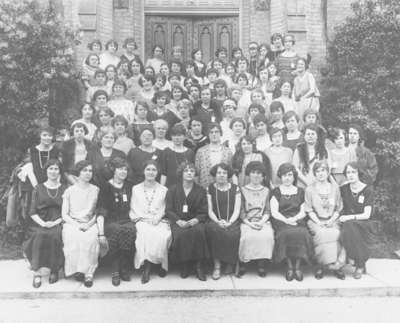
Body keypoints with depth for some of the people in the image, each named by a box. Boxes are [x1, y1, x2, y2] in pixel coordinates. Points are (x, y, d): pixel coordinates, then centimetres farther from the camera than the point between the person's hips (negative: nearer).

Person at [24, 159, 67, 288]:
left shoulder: (64, 189, 11)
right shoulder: (38, 188, 12)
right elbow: (33, 212, 5)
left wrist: (56, 222, -11)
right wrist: (43, 223, -12)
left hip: (58, 223, 0)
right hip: (40, 223, 1)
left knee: (55, 236, -32)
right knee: (38, 237, -31)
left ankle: (54, 271, -14)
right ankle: (36, 273, -22)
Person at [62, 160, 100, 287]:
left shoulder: (95, 190, 12)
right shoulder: (69, 191, 9)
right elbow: (64, 214, 6)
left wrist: (89, 224, -10)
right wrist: (77, 224, -11)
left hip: (89, 224, 0)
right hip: (72, 223, 0)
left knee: (91, 238, -33)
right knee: (73, 238, -34)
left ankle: (88, 273, -26)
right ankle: (77, 269, -20)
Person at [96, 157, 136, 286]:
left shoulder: (129, 186, 16)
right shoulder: (106, 187, 5)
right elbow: (101, 211, -3)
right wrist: (101, 232, -14)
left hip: (127, 220, 2)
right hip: (110, 221, -2)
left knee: (130, 230, -34)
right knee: (117, 231, -37)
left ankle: (125, 270, -21)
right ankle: (114, 271, -25)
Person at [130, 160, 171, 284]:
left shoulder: (163, 190, 17)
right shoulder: (135, 189, 17)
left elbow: (165, 209, 10)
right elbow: (133, 210, 10)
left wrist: (158, 217, -10)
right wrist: (144, 218, -8)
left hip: (159, 222, 1)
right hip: (142, 221, 0)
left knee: (162, 235, -33)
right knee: (146, 234, -35)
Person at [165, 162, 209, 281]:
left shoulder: (201, 191, 12)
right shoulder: (172, 190, 11)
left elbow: (203, 212, 7)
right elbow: (169, 210, 5)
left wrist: (195, 220, -14)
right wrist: (179, 221, -13)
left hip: (195, 221, 0)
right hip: (178, 221, 0)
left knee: (199, 231, -33)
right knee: (180, 234, -33)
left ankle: (199, 265, -21)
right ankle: (184, 265, -12)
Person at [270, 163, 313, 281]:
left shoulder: (300, 191, 18)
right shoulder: (276, 192, 12)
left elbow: (303, 212, 12)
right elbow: (274, 212, 2)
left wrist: (294, 219, -9)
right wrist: (286, 220, -14)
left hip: (297, 221, 2)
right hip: (281, 222, -2)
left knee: (302, 234, -32)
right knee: (286, 234, -35)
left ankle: (298, 267, -20)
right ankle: (290, 267, -22)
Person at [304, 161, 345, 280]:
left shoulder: (335, 188, 14)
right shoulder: (310, 189, 9)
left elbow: (338, 209, 12)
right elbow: (309, 210, 4)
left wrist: (331, 220, -6)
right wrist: (318, 222, -11)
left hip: (332, 221, 1)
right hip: (315, 221, -1)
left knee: (335, 234, -32)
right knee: (322, 234, -34)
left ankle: (337, 266, -20)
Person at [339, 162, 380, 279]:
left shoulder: (367, 190, -3)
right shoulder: (344, 189, 8)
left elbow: (366, 215, -11)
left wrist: (349, 217, -23)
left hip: (365, 225, -3)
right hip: (348, 224, 3)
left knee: (350, 226, -34)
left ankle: (360, 265, -19)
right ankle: (361, 265, -16)